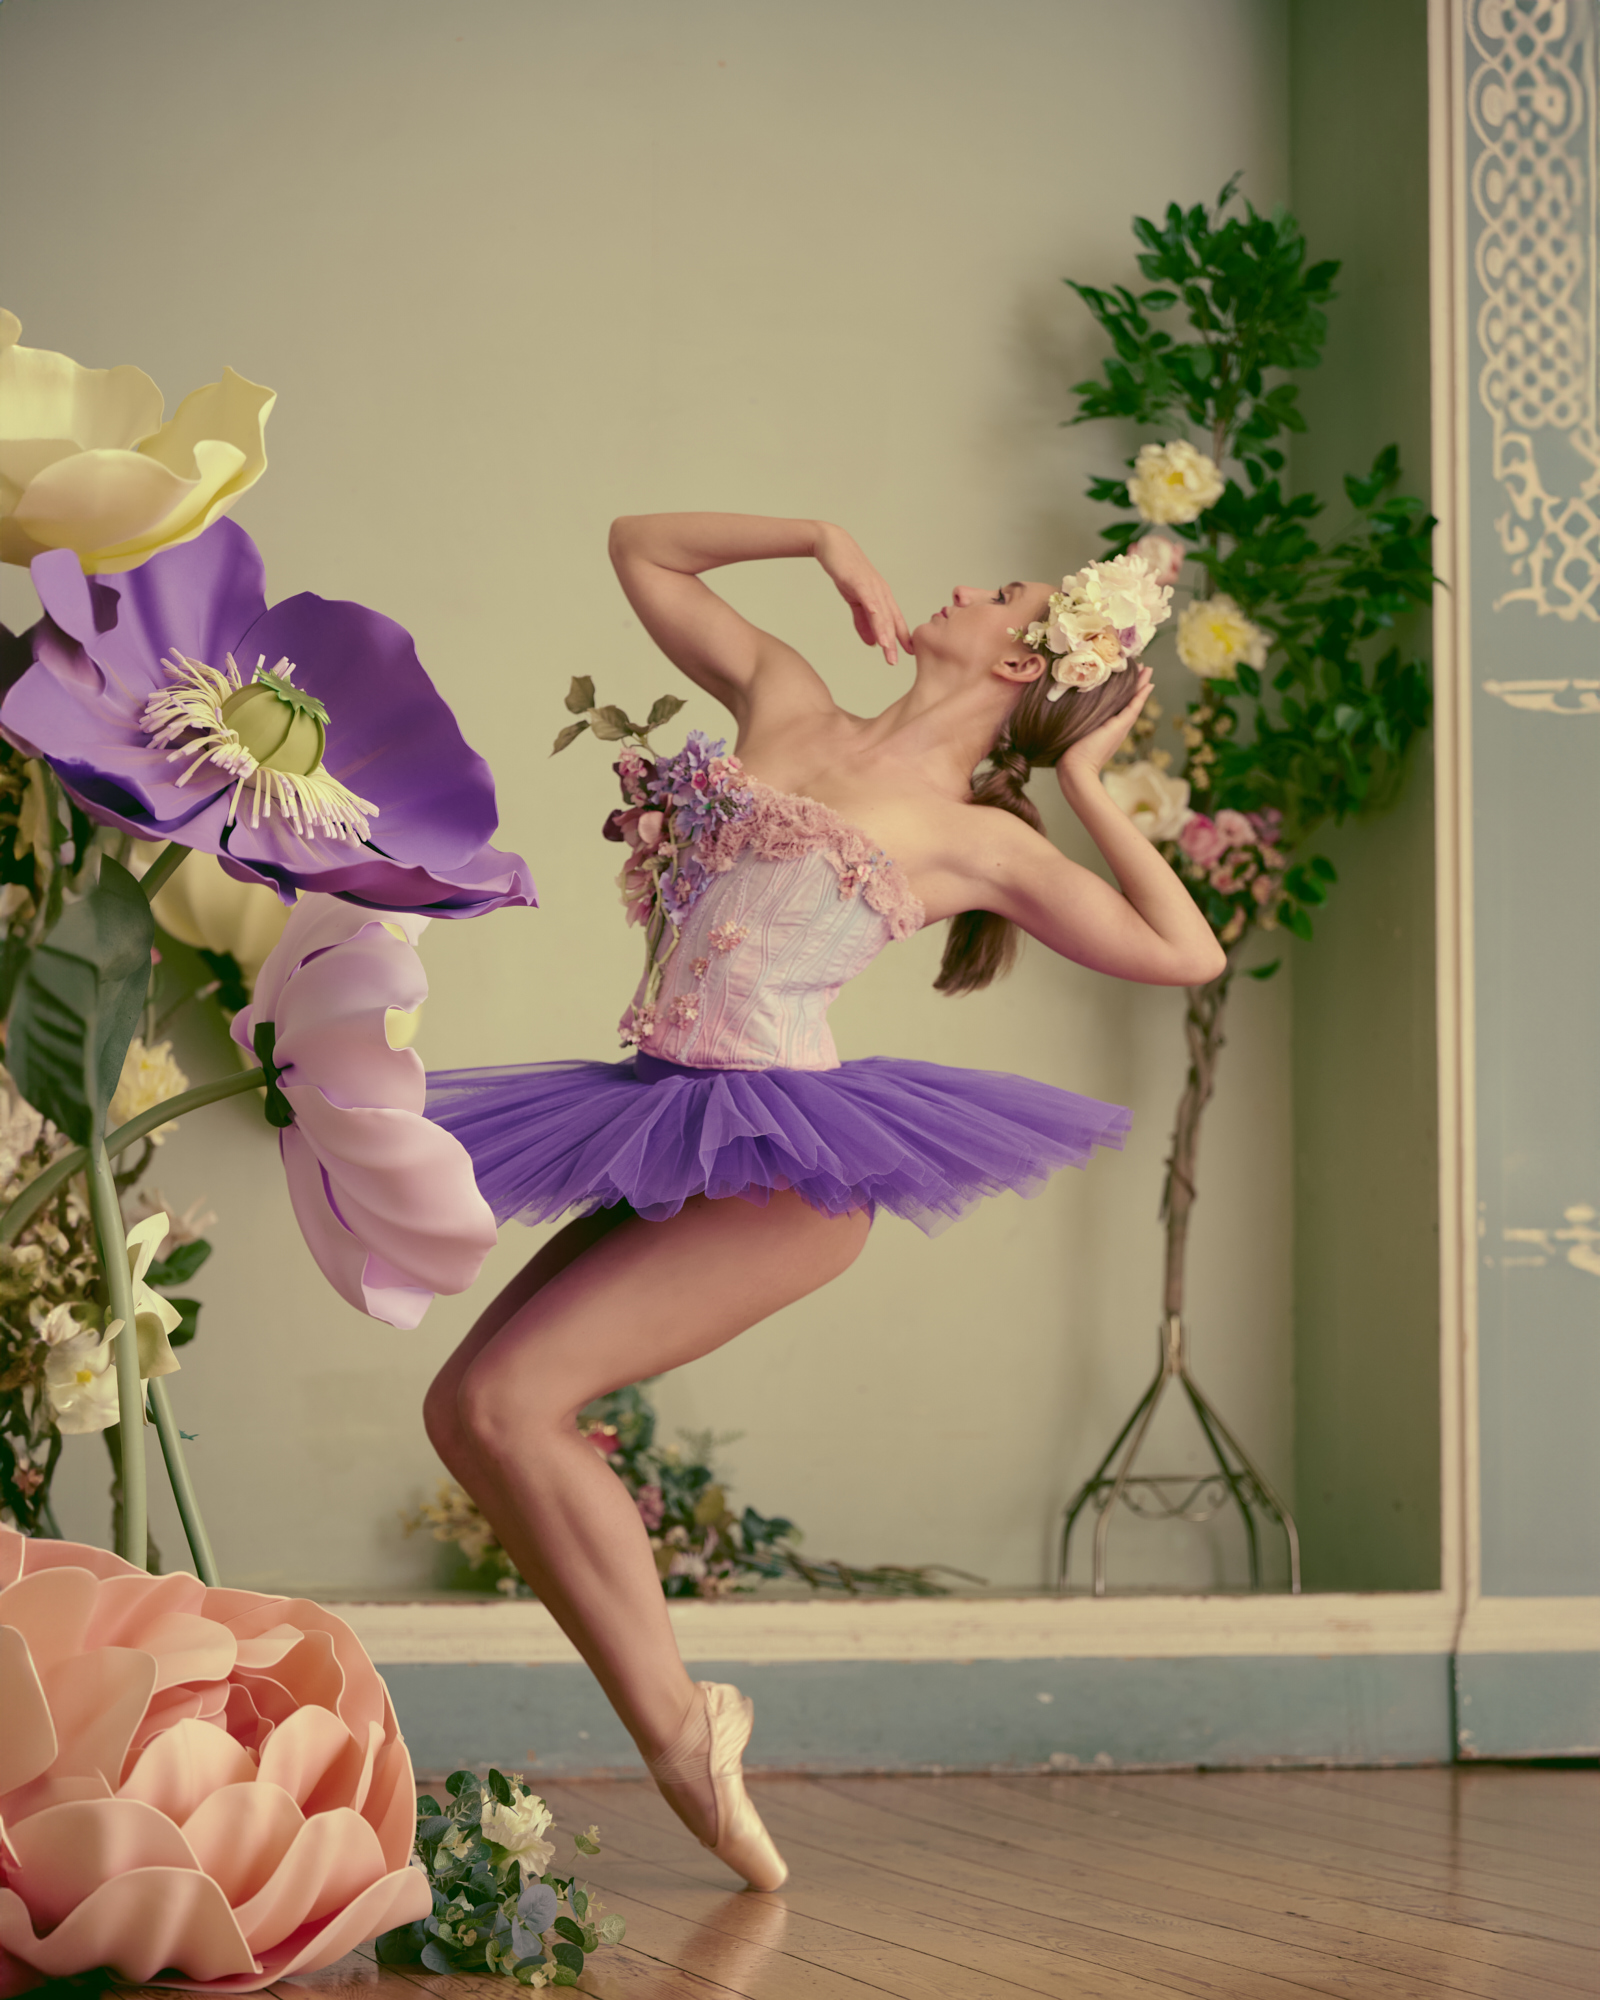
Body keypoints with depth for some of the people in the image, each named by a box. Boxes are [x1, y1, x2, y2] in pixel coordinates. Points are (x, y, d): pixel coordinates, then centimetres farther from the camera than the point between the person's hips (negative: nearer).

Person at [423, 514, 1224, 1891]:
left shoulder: (974, 837, 2)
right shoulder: (783, 700, 16)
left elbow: (1188, 956, 1)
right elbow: (640, 548, 26)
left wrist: (1087, 783, 4)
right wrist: (822, 539, 17)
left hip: (788, 1162, -7)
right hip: (670, 1144, 7)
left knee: (509, 1400, -19)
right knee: (469, 1412, -3)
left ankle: (677, 1726, -9)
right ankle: (677, 1728, -1)